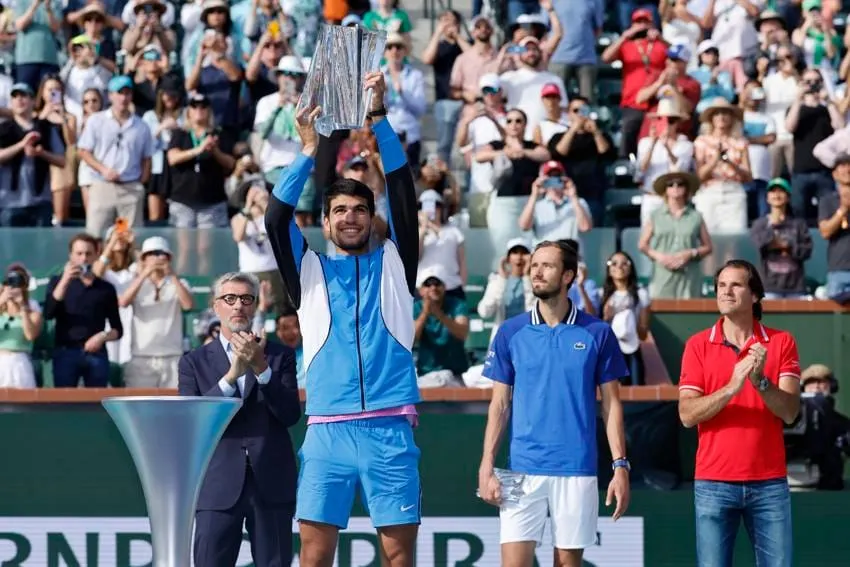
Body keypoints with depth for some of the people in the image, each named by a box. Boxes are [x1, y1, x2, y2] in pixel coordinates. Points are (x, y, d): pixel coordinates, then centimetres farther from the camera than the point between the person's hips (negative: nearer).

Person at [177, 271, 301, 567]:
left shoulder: (280, 356, 11)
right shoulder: (194, 362, 10)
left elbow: (291, 415, -1)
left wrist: (261, 368, -13)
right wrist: (232, 375, -15)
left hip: (272, 483, 1)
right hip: (219, 484, -1)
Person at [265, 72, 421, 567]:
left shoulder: (394, 262, 13)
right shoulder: (309, 269, 15)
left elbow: (404, 194, 3)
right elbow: (277, 219, 1)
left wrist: (378, 116, -4)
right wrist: (310, 151, -6)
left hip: (390, 428, 0)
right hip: (327, 430, 1)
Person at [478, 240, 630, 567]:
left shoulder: (598, 334, 3)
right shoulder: (510, 332, 6)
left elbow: (611, 405, 5)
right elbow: (499, 405, 8)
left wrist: (620, 467, -4)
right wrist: (486, 467, 0)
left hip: (577, 471, -1)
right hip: (523, 471, 1)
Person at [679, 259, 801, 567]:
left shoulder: (781, 343, 4)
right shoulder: (698, 345, 4)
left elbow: (790, 412, -5)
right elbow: (687, 414, -6)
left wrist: (760, 381, -22)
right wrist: (731, 387, -20)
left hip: (769, 483, 1)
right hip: (714, 483, 0)